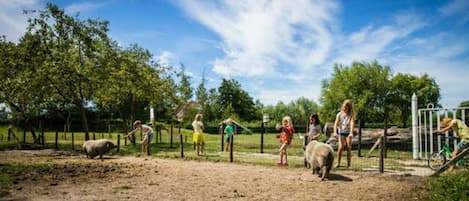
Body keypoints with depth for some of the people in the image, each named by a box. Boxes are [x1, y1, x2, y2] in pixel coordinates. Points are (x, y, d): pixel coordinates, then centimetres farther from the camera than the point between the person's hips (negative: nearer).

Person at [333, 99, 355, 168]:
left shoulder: (351, 115, -3)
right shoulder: (339, 114, 0)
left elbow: (352, 123, -16)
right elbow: (336, 124, -7)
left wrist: (351, 133, -31)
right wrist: (335, 132, -23)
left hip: (348, 133, 0)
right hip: (341, 133, 0)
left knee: (348, 148, -7)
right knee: (341, 147, -15)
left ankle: (349, 164, 0)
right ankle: (338, 163, -6)